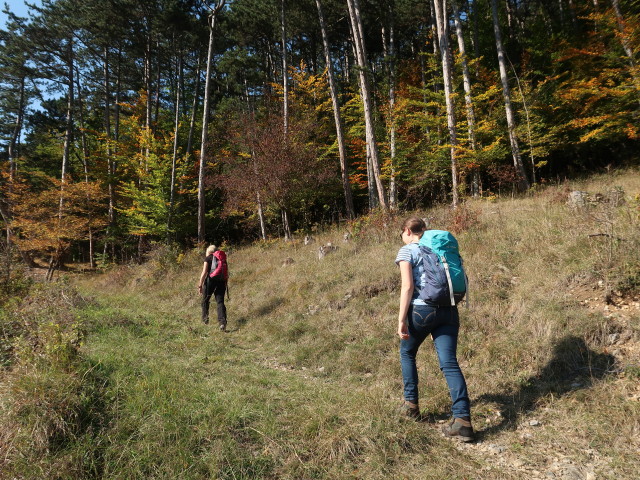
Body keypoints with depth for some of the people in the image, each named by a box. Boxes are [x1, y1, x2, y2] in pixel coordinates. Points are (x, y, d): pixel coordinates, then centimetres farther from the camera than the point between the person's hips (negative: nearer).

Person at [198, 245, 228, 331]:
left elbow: (204, 273, -7)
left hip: (211, 281, -3)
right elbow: (226, 273, 12)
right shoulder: (223, 258, 13)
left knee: (205, 300, 18)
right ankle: (222, 322, -15)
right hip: (221, 281, 4)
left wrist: (200, 285, -3)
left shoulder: (208, 258, 0)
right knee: (220, 302, 0)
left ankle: (205, 318, 27)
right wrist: (225, 284, 22)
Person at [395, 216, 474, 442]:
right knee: (449, 363, 1)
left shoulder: (407, 251, -1)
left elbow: (408, 286, -12)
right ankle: (463, 420, -7)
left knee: (407, 353, 20)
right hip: (448, 310, 5)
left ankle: (411, 404, 24)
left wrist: (401, 320, -12)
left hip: (421, 310, -4)